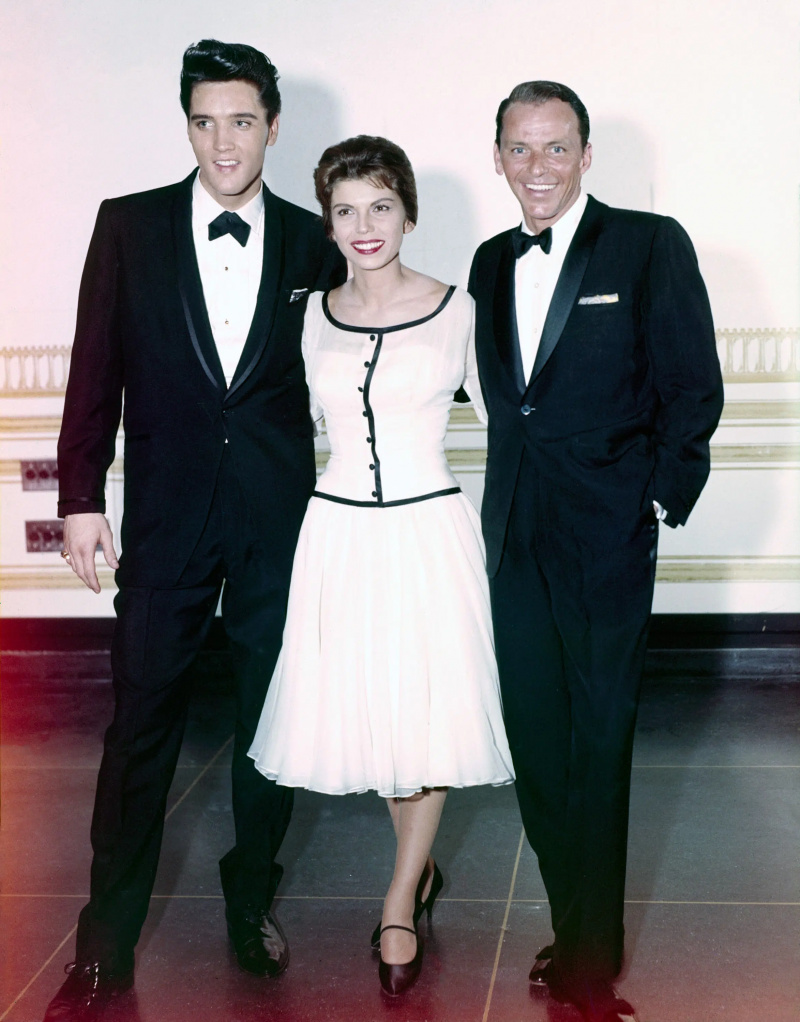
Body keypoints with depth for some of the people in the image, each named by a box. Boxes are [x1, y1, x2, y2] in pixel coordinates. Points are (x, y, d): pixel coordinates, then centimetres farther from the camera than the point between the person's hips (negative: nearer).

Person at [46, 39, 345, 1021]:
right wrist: (81, 498, -4)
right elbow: (96, 370, 1)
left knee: (268, 716, 12)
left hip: (280, 519, 1)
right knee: (141, 725, 3)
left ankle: (252, 899, 33)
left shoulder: (311, 244, 3)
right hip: (166, 516, -1)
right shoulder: (128, 226, 1)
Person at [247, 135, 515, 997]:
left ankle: (400, 904, 21)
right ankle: (420, 867, 36)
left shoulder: (456, 308, -3)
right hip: (340, 531, 3)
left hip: (429, 529, -3)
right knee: (363, 704, 11)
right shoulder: (313, 315, 5)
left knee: (428, 709, 3)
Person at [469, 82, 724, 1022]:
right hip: (518, 537, 5)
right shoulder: (492, 263, 12)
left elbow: (693, 388, -5)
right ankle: (577, 940, 26)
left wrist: (662, 497, -7)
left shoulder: (650, 245, -4)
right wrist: (513, 496, 8)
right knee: (535, 745, 10)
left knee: (597, 750, 1)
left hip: (606, 535, -5)